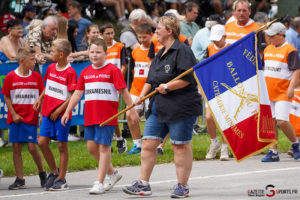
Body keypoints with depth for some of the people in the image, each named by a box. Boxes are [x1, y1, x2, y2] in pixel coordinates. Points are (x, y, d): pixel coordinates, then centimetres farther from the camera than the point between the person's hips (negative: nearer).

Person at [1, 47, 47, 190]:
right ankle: (19, 179, 8)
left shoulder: (36, 77, 2)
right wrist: (14, 114, -5)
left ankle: (42, 173, 16)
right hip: (15, 118, 1)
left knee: (32, 147, -6)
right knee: (16, 147, 1)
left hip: (31, 117, 0)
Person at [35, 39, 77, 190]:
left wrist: (59, 110, -16)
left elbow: (74, 96, -14)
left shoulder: (70, 72, -13)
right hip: (48, 112, 7)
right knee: (42, 142, 1)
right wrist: (40, 98, 8)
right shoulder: (51, 68, 8)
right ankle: (54, 172, 18)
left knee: (62, 145, 0)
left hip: (62, 114, -7)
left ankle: (61, 179, 8)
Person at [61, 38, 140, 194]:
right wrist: (67, 112, 9)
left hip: (107, 116, -6)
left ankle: (99, 183, -4)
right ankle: (112, 173, 27)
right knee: (91, 147, 7)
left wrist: (132, 110, -7)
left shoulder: (112, 70, -4)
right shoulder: (85, 72, 12)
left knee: (103, 147, -6)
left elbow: (123, 91, -5)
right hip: (90, 116, 6)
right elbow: (77, 94, 14)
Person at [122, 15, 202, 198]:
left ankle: (182, 186, 5)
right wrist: (143, 93, 10)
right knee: (148, 144, 4)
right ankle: (143, 184, 8)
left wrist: (168, 87, -18)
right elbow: (151, 79, 25)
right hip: (158, 107, 9)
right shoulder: (161, 54, 20)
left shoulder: (182, 51, -9)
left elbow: (188, 77, -18)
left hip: (180, 107, -9)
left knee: (180, 146, -2)